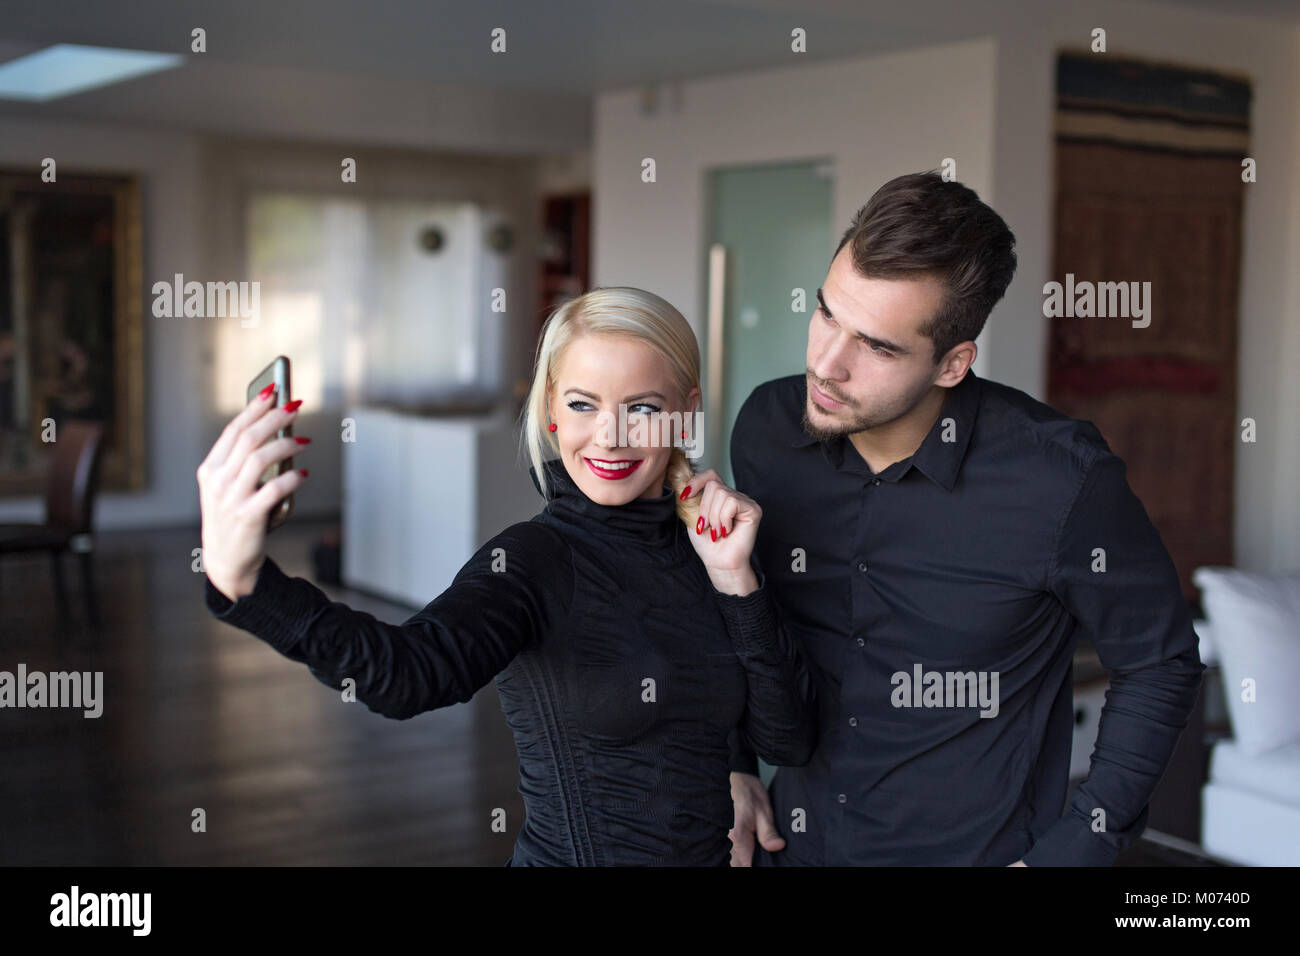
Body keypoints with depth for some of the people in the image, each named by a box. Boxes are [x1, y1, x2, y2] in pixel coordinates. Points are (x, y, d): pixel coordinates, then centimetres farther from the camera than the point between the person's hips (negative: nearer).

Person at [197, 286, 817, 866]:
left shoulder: (708, 544, -2)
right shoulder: (533, 561, -17)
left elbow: (788, 742, -5)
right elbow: (415, 670, -37)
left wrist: (735, 578, -15)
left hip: (712, 853, 5)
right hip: (569, 855, -4)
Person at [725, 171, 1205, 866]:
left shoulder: (1060, 478, -23)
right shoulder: (765, 430, -11)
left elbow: (1160, 666, -9)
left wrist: (1072, 851, -11)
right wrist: (732, 764, 2)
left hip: (978, 849, -3)